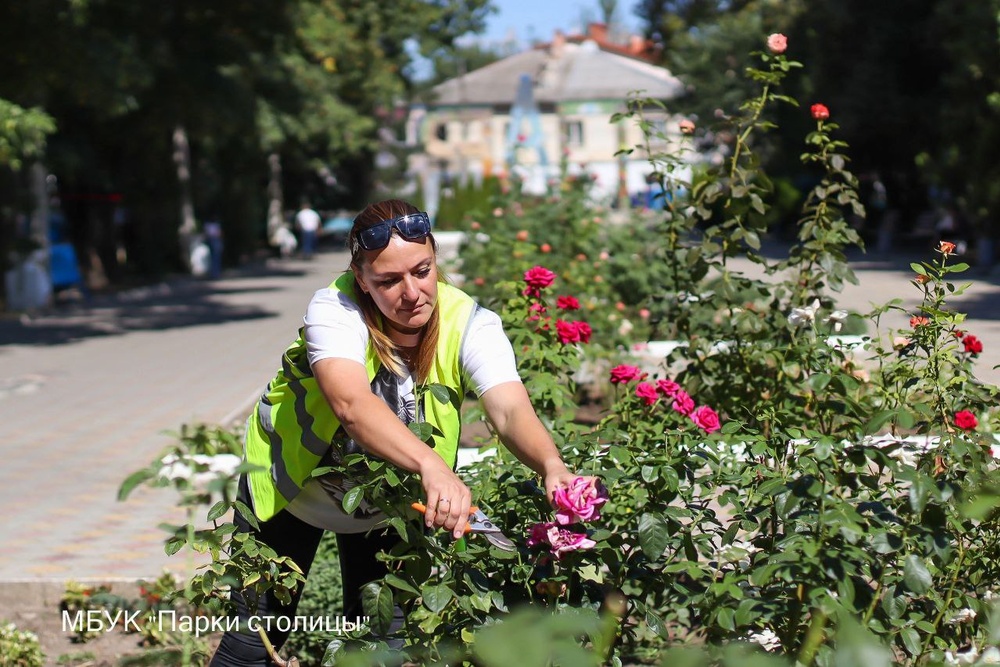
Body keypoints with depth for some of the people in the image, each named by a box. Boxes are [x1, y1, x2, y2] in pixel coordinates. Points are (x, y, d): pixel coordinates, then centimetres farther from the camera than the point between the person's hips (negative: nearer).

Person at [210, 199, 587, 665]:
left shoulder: (470, 325, -25)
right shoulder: (335, 310, -32)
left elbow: (510, 411, -40)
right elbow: (350, 403, -51)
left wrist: (551, 466, -63)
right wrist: (432, 465, -68)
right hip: (291, 486, -2)